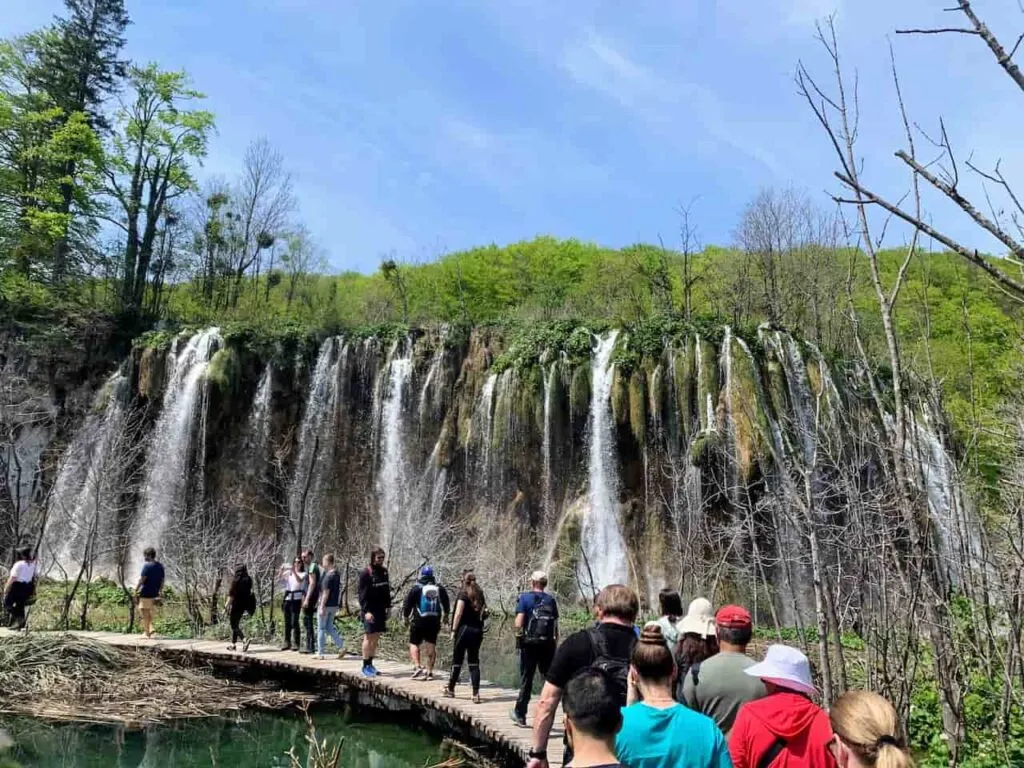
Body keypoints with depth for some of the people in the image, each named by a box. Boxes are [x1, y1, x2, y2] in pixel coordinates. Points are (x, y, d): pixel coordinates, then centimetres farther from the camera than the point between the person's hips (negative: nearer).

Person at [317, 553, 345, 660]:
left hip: (326, 605, -8)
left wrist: (322, 607, -19)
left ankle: (320, 653, 10)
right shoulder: (337, 574, 9)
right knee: (329, 628, 16)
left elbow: (326, 593, -21)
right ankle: (341, 647, 5)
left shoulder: (328, 576, -19)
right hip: (334, 605, 8)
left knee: (321, 629, 5)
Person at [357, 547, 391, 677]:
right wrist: (366, 611, -20)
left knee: (376, 638, 10)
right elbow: (363, 594, -14)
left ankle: (370, 663, 20)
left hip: (381, 610, 6)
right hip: (370, 611, -6)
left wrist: (388, 606, 10)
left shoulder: (384, 572, 8)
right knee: (368, 637, -3)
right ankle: (365, 666, 5)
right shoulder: (366, 574, -12)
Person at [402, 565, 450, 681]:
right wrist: (445, 616, 35)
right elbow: (446, 605, 18)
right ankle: (429, 672, 10)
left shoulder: (416, 588, -5)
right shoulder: (440, 588, 7)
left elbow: (407, 603, -3)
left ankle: (418, 667, -10)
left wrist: (405, 617, 12)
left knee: (414, 644, 6)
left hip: (418, 621, -3)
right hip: (434, 621, 4)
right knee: (431, 645, 10)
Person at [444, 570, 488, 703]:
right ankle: (476, 693, -1)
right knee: (474, 662, 7)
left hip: (464, 629, -5)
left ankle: (451, 689, 24)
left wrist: (454, 630, -9)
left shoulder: (463, 594, -8)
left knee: (457, 661, 9)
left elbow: (458, 614, -13)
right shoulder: (480, 595, 8)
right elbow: (484, 613, 4)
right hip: (477, 631, 5)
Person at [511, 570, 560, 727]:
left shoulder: (525, 598, -4)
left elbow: (519, 622, -13)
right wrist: (555, 644, 8)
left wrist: (518, 634, 4)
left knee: (526, 680, 9)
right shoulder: (551, 600, 5)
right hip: (548, 645, 2)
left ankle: (520, 715, 18)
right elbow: (556, 625, 3)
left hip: (529, 644, -2)